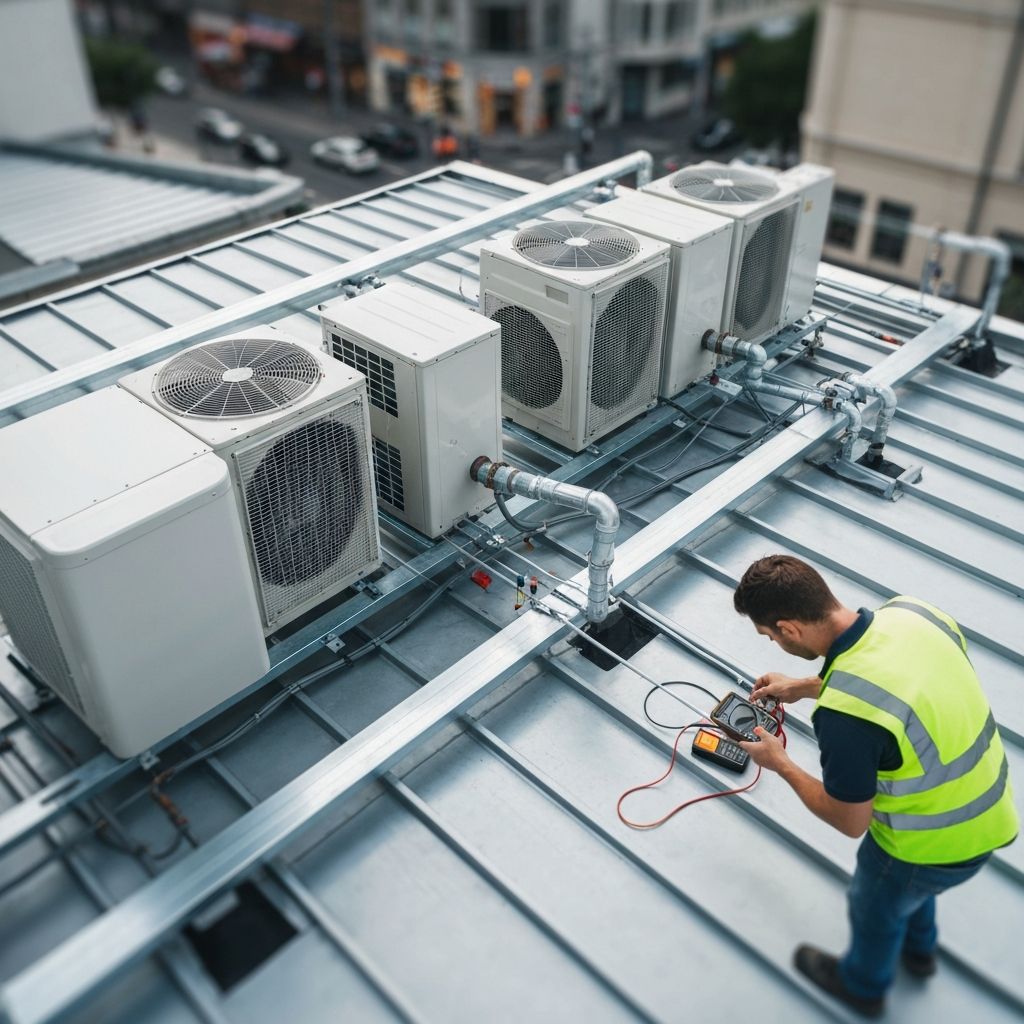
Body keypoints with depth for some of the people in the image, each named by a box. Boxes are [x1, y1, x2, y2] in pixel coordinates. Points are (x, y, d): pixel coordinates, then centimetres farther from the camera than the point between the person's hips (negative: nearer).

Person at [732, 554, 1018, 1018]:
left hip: (935, 842, -6)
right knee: (910, 881, 38)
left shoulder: (843, 715, -39)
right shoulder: (911, 609, -18)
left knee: (876, 906, 28)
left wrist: (780, 764, -7)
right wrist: (803, 687, 7)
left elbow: (850, 822, -21)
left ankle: (863, 984, 59)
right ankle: (918, 950, 69)